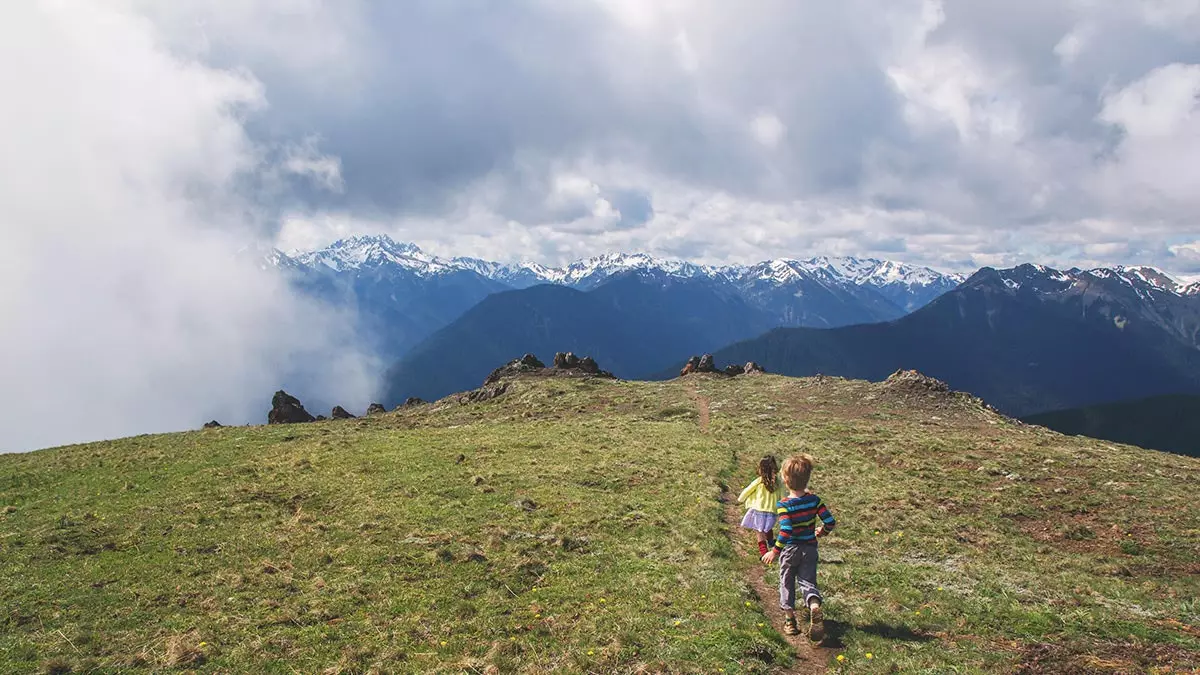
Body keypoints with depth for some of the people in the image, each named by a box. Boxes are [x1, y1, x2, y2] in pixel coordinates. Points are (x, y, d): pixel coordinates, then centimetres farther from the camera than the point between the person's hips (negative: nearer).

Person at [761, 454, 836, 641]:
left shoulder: (783, 505, -20)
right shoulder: (814, 500, -8)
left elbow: (786, 531, -28)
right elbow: (830, 521, -7)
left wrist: (775, 552, -20)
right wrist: (822, 532, 14)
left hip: (789, 549, -2)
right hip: (810, 549, 2)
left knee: (787, 582, 15)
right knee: (808, 581, 9)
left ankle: (789, 618, 21)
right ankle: (815, 606, -19)